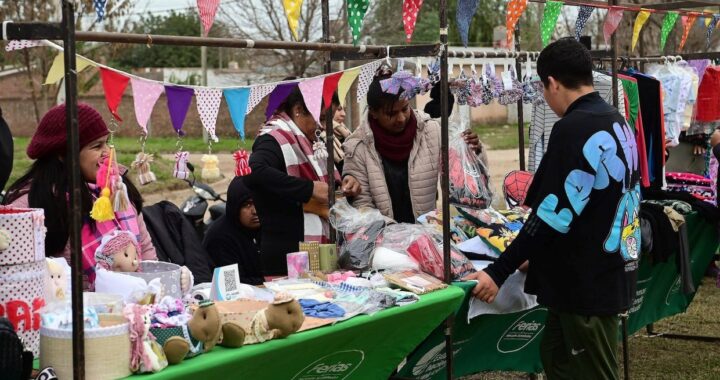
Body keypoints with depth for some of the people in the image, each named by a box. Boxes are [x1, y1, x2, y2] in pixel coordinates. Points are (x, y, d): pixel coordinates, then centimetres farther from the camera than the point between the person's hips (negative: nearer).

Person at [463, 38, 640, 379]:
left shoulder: (573, 129, -20)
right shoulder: (618, 124, 9)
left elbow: (554, 214, -23)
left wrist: (499, 272, -18)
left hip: (586, 280, -9)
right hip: (611, 272, 9)